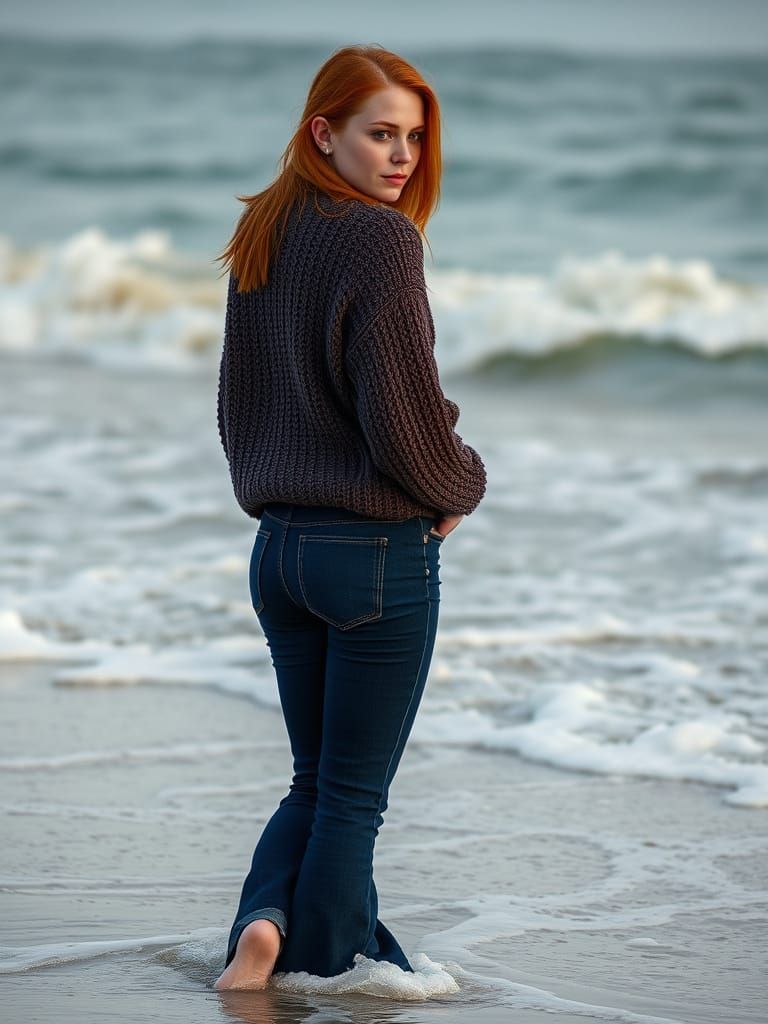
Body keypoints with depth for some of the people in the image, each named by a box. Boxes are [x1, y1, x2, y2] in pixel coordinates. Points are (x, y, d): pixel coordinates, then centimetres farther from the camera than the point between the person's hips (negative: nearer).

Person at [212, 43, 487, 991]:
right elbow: (401, 414, -18)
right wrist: (458, 487, 1)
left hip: (279, 545, 7)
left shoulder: (259, 237, 8)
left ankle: (262, 924, -3)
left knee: (316, 778, 16)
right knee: (353, 793, 4)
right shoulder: (381, 241, -16)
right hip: (381, 549, -7)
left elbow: (237, 398, 16)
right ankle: (325, 970, 8)